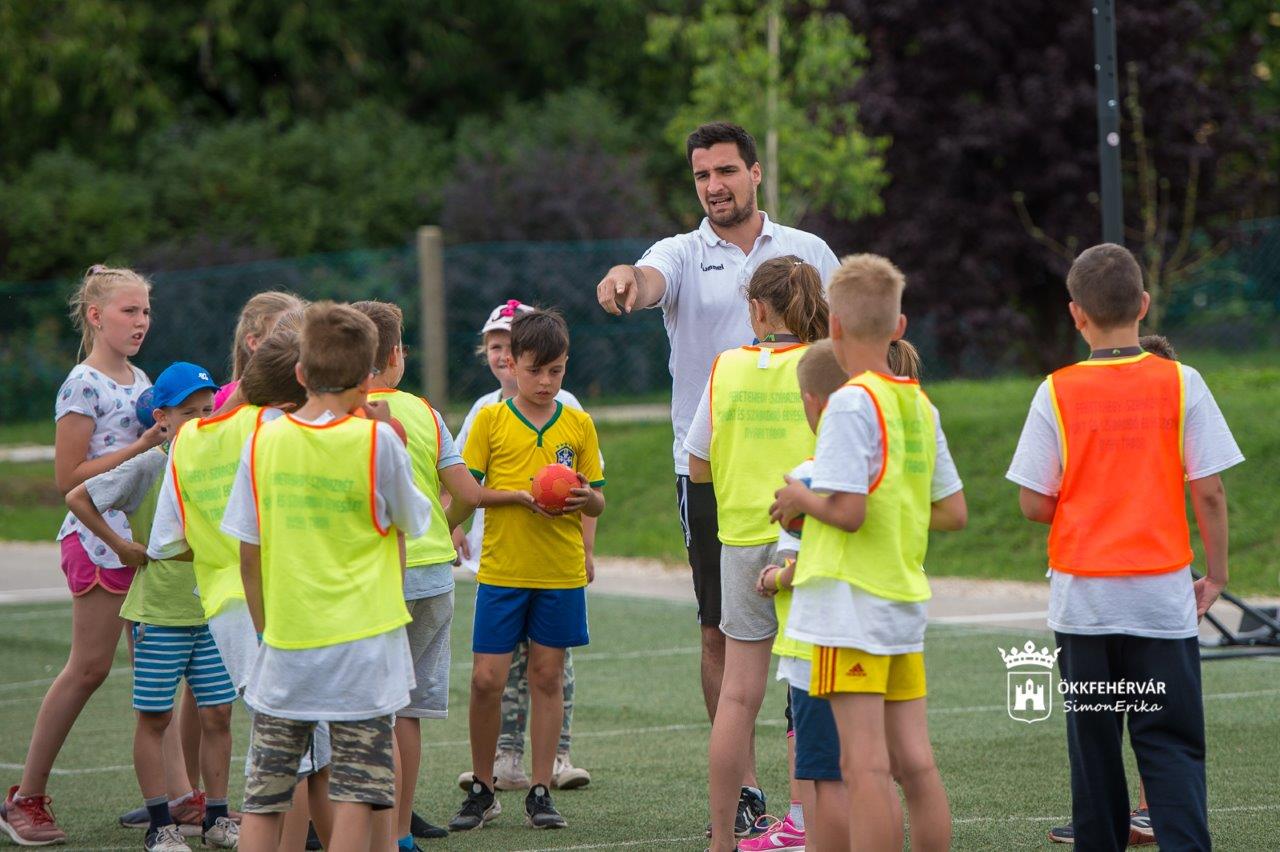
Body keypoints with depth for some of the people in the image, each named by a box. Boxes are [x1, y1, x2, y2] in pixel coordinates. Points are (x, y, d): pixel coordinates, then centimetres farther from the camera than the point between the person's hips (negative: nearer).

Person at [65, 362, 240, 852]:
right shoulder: (148, 467, -10)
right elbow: (77, 498, -9)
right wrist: (121, 546, -8)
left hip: (213, 610, 5)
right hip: (159, 612, -5)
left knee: (217, 714, 5)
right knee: (155, 717, 2)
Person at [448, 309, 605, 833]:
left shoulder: (578, 426, 6)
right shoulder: (491, 420, 1)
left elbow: (598, 503, 9)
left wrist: (585, 497, -13)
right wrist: (520, 495, -15)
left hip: (561, 573, 1)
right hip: (502, 569, -1)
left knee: (547, 676, 5)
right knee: (486, 678, -4)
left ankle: (540, 791, 11)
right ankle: (481, 790, 12)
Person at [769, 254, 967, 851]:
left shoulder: (851, 404, -12)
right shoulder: (920, 405, 11)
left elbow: (847, 510, -20)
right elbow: (953, 513, 15)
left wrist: (800, 499, -2)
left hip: (852, 602, -8)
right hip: (906, 601, 8)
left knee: (865, 766, -8)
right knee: (914, 763, 9)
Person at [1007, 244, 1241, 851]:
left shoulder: (1058, 393, -4)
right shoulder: (1181, 384, -4)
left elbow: (1034, 504, -4)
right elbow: (1208, 491, -4)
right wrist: (1216, 574, 8)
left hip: (1083, 596, 0)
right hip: (1163, 596, 0)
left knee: (1093, 741, 11)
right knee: (1171, 743, 0)